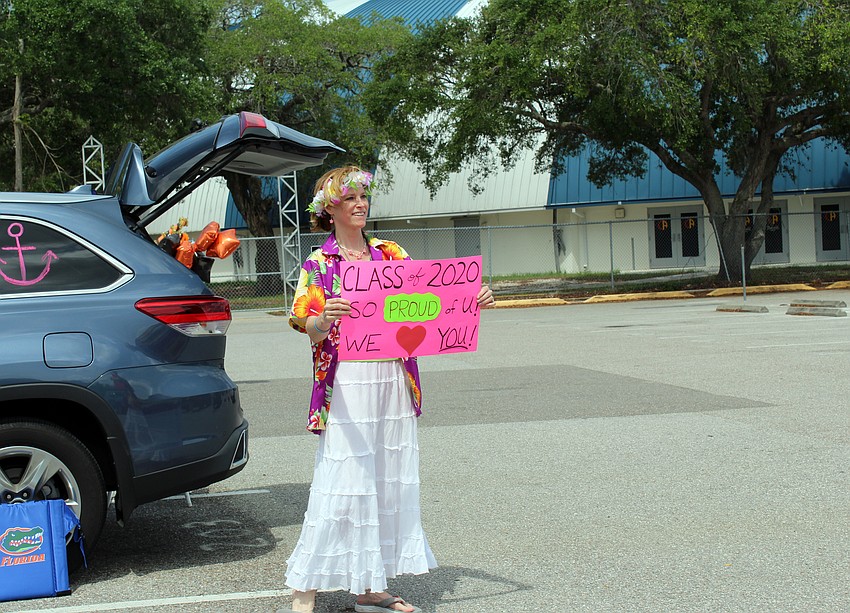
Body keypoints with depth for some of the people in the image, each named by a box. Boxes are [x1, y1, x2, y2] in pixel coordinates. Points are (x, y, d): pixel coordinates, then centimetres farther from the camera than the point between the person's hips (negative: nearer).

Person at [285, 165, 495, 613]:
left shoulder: (391, 254, 12)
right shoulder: (319, 265, 0)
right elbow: (309, 327, -11)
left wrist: (469, 302, -4)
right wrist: (326, 318, -33)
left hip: (394, 379, 5)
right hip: (347, 382, -5)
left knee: (390, 482, 6)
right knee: (342, 485, -8)